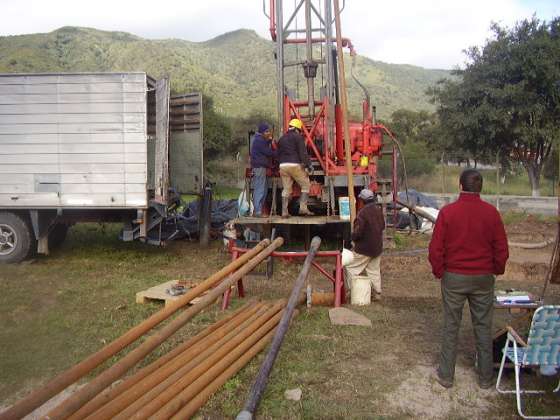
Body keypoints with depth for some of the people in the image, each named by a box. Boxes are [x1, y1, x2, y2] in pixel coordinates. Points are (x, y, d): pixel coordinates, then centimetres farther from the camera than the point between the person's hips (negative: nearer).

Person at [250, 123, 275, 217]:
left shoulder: (259, 139, 20)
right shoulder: (259, 140, -12)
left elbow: (266, 149, 18)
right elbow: (268, 152, -13)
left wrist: (269, 140, 6)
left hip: (260, 167, 11)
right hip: (259, 167, -11)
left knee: (263, 189, 13)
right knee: (259, 190, -10)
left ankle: (257, 210, 17)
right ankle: (257, 212, -9)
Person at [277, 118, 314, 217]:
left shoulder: (281, 138, 19)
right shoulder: (298, 137, -2)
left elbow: (278, 154, 21)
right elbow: (303, 153, -10)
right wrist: (308, 165, -8)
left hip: (283, 165, 6)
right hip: (295, 165, -6)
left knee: (286, 189, 10)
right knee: (306, 185, 5)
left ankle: (284, 211, 6)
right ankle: (303, 208, -5)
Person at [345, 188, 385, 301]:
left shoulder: (363, 212, -23)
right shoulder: (378, 210, 3)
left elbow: (358, 231, -22)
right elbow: (382, 226, 16)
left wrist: (353, 238, -2)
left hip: (364, 247, -8)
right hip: (377, 246, 8)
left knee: (351, 267, 5)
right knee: (374, 270, 17)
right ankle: (377, 293, 20)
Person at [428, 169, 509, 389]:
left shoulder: (447, 212, -10)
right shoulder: (491, 212, -5)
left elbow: (435, 249, -8)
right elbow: (501, 249, 0)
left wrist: (439, 272, 6)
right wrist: (496, 270, 15)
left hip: (454, 278, -1)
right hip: (483, 279, 1)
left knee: (451, 327, 9)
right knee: (483, 327, 13)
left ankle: (446, 375, 19)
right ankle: (485, 377, 23)